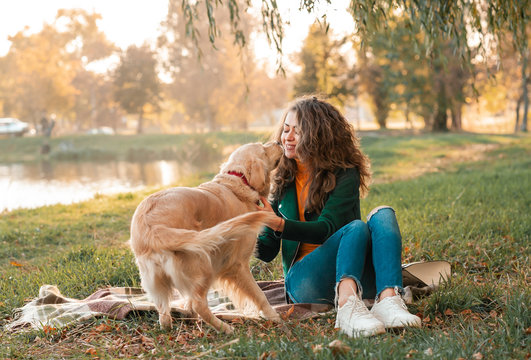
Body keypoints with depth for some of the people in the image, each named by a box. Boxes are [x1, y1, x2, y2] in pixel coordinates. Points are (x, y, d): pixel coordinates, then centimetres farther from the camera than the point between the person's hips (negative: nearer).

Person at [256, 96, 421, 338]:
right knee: (356, 228, -28)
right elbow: (268, 251, 8)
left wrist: (279, 224, -31)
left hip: (356, 277, 1)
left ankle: (388, 299, -48)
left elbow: (325, 228, -16)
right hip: (305, 279, 0)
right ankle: (348, 306, -57)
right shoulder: (283, 179, 9)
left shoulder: (346, 174, 0)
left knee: (383, 215, -25)